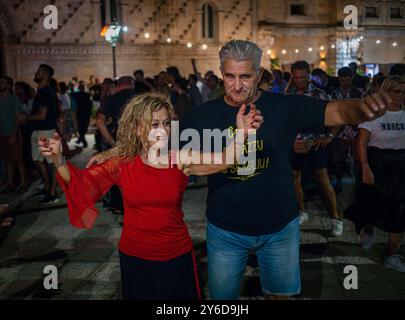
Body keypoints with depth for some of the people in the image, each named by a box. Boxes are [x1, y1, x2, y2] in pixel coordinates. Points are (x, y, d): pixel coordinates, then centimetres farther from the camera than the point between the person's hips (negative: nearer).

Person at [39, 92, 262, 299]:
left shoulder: (180, 160, -12)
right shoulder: (123, 164, -8)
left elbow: (222, 161, -28)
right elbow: (80, 181, -5)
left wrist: (241, 134, -46)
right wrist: (58, 160, -24)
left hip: (176, 257, 0)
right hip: (134, 258, 1)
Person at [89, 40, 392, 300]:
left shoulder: (285, 107, -12)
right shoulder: (204, 115, -7)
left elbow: (338, 111, -17)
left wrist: (365, 107, -40)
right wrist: (114, 153, -9)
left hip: (280, 226, 0)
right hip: (225, 230, 1)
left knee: (281, 292, 21)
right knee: (222, 296, 18)